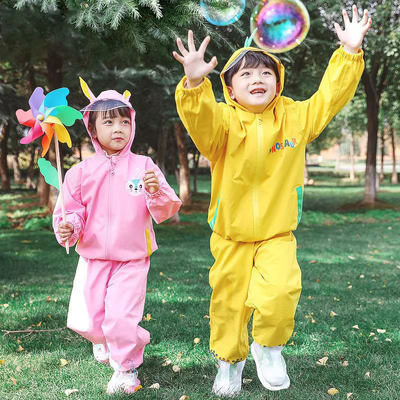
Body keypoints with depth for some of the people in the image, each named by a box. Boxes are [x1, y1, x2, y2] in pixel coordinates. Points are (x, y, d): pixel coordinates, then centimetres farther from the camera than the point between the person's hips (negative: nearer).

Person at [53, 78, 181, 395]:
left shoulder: (143, 166, -4)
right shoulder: (81, 172, -1)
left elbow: (165, 212, -4)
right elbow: (72, 210, 4)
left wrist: (156, 192, -24)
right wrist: (68, 228, -17)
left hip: (133, 259, -2)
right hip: (93, 258, 2)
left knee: (121, 319, -11)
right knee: (83, 320, 5)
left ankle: (127, 367, 20)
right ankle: (105, 339, 43)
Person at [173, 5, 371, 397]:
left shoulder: (296, 117, 0)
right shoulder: (223, 120, -9)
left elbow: (330, 96, 3)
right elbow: (199, 118, -29)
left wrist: (349, 53, -5)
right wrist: (195, 81, -46)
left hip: (277, 234, 1)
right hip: (230, 236, 0)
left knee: (281, 288, -22)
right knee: (229, 302, 10)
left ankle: (269, 346, 8)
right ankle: (229, 359, 37)